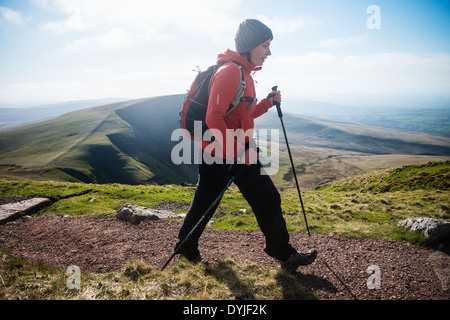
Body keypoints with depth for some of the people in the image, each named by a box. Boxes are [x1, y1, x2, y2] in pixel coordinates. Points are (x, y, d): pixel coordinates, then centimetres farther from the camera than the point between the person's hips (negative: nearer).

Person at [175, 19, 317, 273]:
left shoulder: (244, 72, 13)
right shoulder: (230, 71, -18)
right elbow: (214, 119, -25)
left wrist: (267, 103, 5)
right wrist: (238, 152, -21)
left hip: (241, 151, 9)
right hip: (219, 154, -9)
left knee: (267, 199, 8)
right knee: (205, 203, 8)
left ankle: (285, 254, 21)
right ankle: (186, 250, 32)